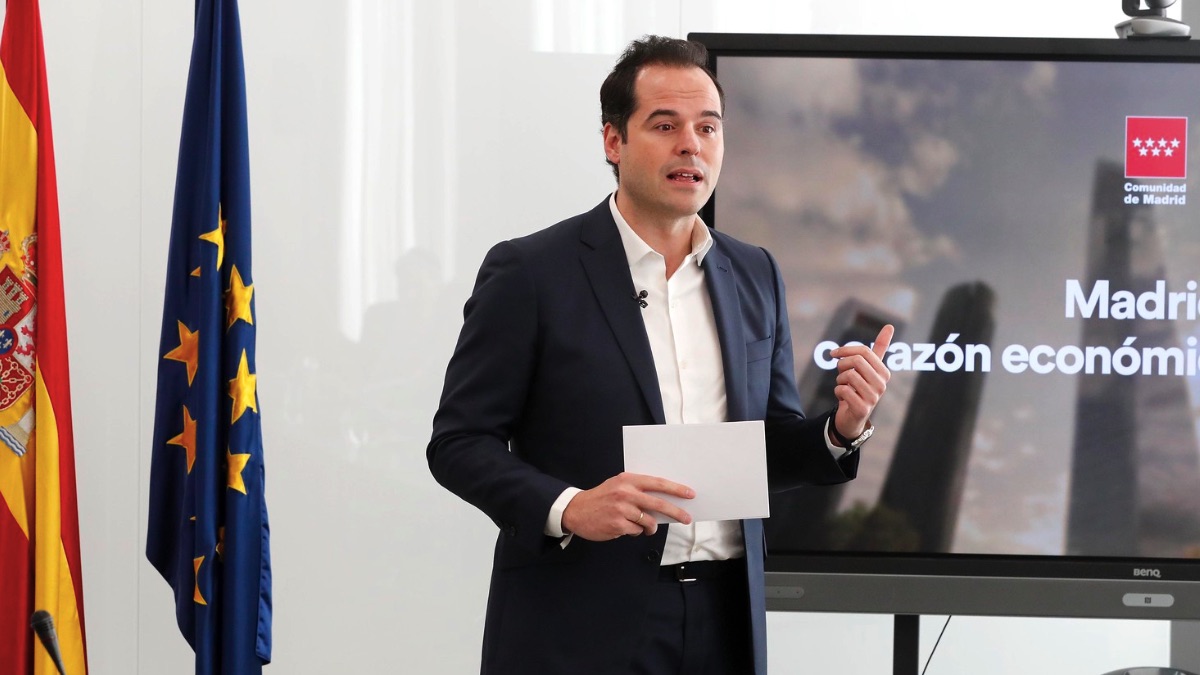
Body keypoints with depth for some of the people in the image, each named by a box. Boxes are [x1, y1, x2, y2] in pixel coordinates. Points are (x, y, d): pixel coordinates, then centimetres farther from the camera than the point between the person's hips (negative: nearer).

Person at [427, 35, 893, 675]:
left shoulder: (754, 275, 11)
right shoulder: (529, 272, -5)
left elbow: (770, 448, 15)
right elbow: (458, 442, -6)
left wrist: (842, 429, -6)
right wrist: (567, 508, -21)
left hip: (724, 621, 5)